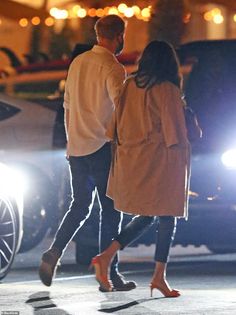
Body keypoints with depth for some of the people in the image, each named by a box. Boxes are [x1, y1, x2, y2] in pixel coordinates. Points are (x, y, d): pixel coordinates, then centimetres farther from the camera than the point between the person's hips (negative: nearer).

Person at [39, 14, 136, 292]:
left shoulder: (77, 63, 10)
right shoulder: (112, 68, -12)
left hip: (77, 148, 7)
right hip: (102, 149, -7)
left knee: (80, 206, 17)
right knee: (110, 211, 3)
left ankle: (54, 253, -1)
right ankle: (109, 274, 5)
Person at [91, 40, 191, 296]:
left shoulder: (129, 85, 6)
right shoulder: (168, 90, -10)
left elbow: (116, 124, 9)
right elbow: (175, 131, -10)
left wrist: (122, 150, 17)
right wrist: (183, 156, 1)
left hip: (130, 159, 6)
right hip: (159, 162, -6)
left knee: (145, 217, 15)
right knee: (167, 218, 4)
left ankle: (106, 256, -1)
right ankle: (159, 276, 4)